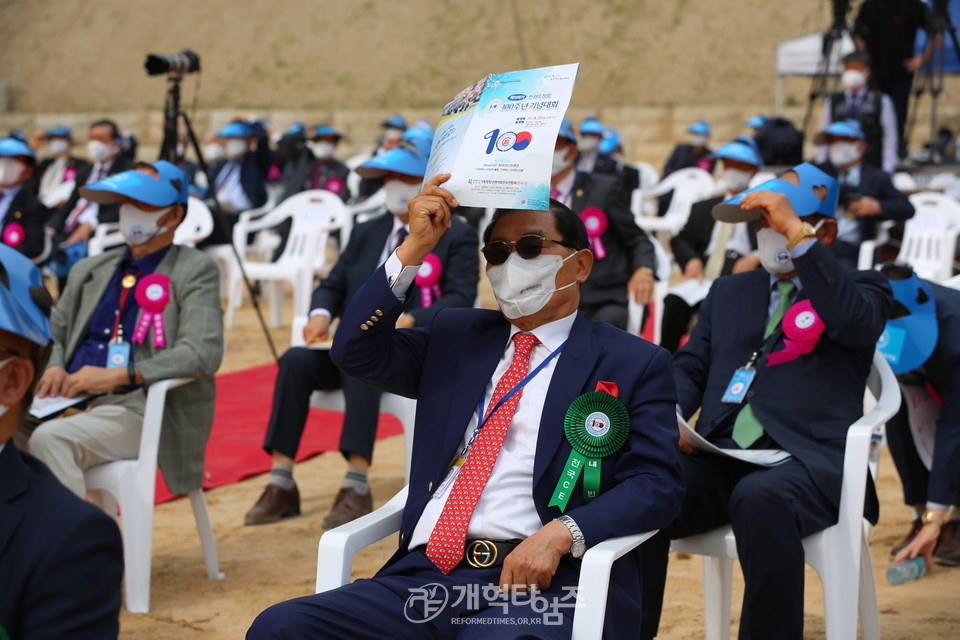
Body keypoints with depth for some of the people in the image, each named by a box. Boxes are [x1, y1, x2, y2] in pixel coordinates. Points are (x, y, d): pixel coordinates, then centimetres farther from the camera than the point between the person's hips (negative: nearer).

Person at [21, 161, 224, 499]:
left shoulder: (195, 271, 2)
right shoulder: (89, 270, 19)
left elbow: (203, 352, -12)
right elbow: (54, 335, 25)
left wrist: (117, 375, -20)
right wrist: (53, 368, 0)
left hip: (140, 410, -5)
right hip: (71, 401, 6)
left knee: (49, 438, -31)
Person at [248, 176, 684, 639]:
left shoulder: (633, 364, 8)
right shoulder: (456, 335, 22)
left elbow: (657, 483, -1)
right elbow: (356, 352, 11)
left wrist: (560, 533, -17)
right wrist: (414, 249, 2)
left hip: (537, 582, -4)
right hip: (424, 573, 5)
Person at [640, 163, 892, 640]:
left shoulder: (860, 287, 13)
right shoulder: (729, 291, 27)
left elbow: (856, 321, -12)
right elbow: (691, 367, 17)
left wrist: (796, 232, -15)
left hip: (806, 460, -4)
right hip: (719, 457, 4)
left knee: (760, 498, -38)